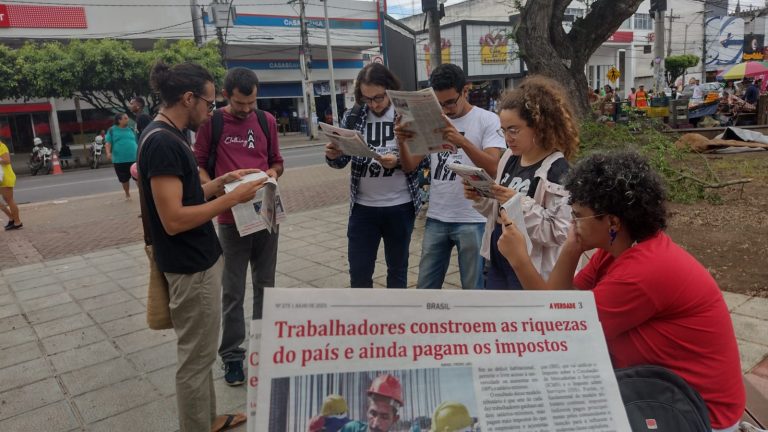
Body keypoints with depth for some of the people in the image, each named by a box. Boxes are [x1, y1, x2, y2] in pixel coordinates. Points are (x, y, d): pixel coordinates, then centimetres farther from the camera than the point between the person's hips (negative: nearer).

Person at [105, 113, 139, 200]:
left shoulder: (131, 129, 10)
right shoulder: (112, 130, 2)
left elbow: (136, 142, 16)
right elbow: (108, 143, -2)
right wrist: (108, 153, -18)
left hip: (134, 158, 1)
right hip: (119, 160, -1)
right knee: (124, 179, 12)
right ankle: (127, 194, 31)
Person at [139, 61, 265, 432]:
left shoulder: (169, 136, 9)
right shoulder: (162, 142, -21)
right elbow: (173, 219, -25)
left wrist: (221, 181, 6)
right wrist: (233, 197, -21)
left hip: (198, 261, 10)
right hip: (191, 268, -10)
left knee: (199, 352, 21)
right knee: (195, 357, 4)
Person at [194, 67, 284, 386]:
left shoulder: (267, 121, 6)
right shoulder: (211, 122, -4)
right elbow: (198, 165, 0)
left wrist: (273, 172, -8)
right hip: (231, 219, -3)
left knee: (265, 285, 15)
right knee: (233, 292, 5)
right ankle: (232, 354, 19)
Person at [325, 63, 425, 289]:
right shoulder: (353, 116, 1)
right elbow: (342, 161, 5)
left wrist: (398, 162, -25)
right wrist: (332, 155, -18)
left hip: (400, 207, -1)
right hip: (363, 207, 2)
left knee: (397, 269, 14)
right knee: (358, 273, 7)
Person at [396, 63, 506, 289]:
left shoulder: (488, 120, -6)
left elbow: (493, 168, -18)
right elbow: (410, 165, 4)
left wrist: (463, 142, -33)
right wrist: (402, 142, -16)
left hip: (472, 220, -4)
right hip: (436, 219, 4)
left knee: (473, 289, 8)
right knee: (425, 287, 13)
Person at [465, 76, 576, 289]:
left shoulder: (558, 170, -17)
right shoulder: (509, 159, 5)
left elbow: (561, 233, -22)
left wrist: (522, 204, -28)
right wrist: (480, 198, -3)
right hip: (498, 263, 7)